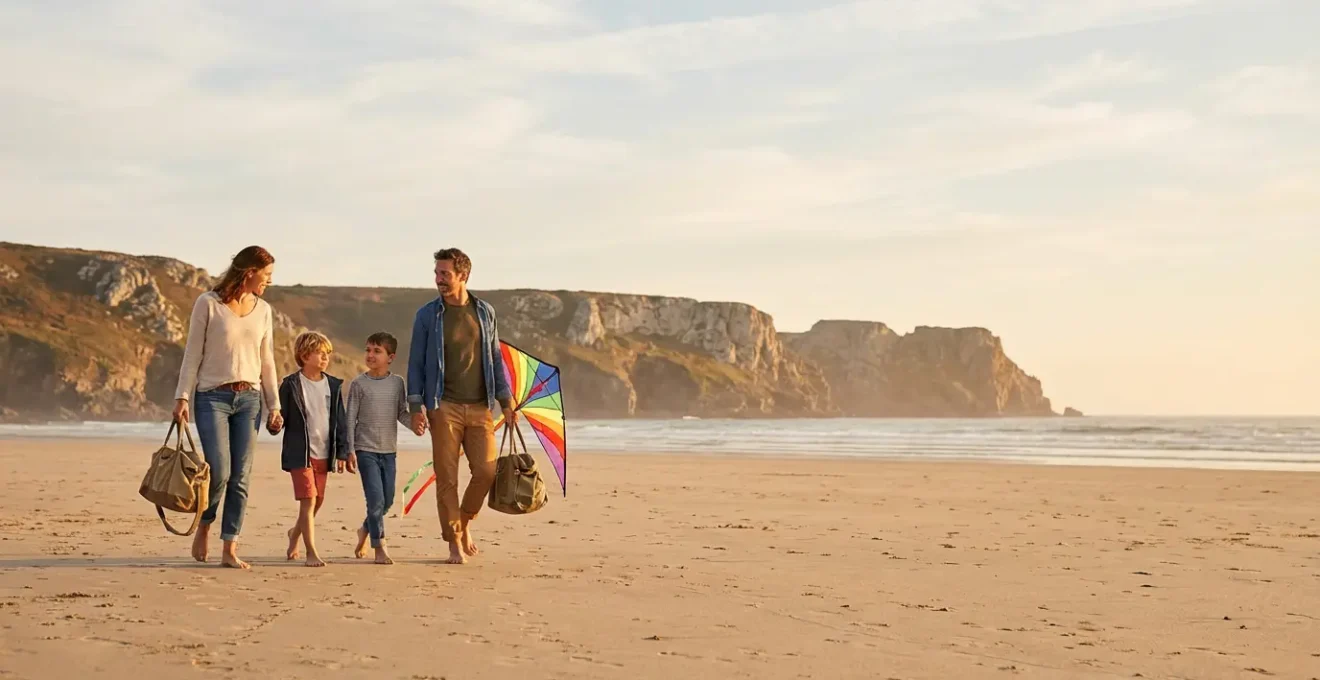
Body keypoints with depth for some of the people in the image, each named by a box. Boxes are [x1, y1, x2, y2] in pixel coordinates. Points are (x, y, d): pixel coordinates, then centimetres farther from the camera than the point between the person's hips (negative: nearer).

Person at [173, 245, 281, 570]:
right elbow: (192, 354, -2)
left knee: (241, 476, -1)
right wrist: (182, 397, -8)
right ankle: (204, 526, 18)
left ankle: (230, 550, 4)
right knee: (219, 471, -11)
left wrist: (274, 404, 9)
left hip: (249, 398, 4)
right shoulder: (208, 303, -3)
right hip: (212, 397, -4)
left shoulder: (263, 310, 10)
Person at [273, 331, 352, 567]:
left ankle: (295, 532, 40)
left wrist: (342, 453, 7)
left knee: (317, 502, 13)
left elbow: (340, 421, 9)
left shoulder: (333, 386, 7)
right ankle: (311, 552, -8)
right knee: (308, 499, -11)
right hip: (300, 453, -5)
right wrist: (275, 425, -26)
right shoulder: (291, 384, -5)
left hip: (323, 453, 5)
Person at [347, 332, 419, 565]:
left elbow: (402, 413, 10)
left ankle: (365, 530, 37)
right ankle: (379, 547, 1)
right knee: (376, 499, -10)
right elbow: (351, 419, -2)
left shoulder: (397, 383, 5)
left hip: (389, 450, 4)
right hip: (366, 449, -4)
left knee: (387, 501, 10)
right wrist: (348, 451, -6)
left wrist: (414, 424, -12)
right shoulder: (359, 384, -3)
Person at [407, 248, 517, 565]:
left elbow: (495, 359, 14)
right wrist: (416, 407, -7)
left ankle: (465, 521, 20)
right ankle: (455, 543, 7)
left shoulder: (485, 311, 9)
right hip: (444, 407, -2)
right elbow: (416, 363, 2)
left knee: (486, 470, -6)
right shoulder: (427, 315, 2)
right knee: (447, 477, -3)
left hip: (480, 407, 2)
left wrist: (506, 401, 10)